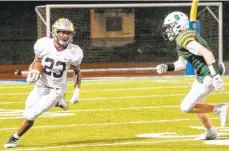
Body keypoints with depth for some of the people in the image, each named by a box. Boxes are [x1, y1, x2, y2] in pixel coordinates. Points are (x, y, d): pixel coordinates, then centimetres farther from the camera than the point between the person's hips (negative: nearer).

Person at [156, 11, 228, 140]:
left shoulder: (183, 38, -17)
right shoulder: (183, 39, 16)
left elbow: (206, 52, -27)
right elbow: (182, 63, 26)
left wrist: (215, 75, -32)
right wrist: (166, 67, 12)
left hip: (208, 77, -10)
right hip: (202, 76, 10)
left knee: (186, 107, -4)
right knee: (195, 105, 24)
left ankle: (219, 109, -2)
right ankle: (211, 133, 33)